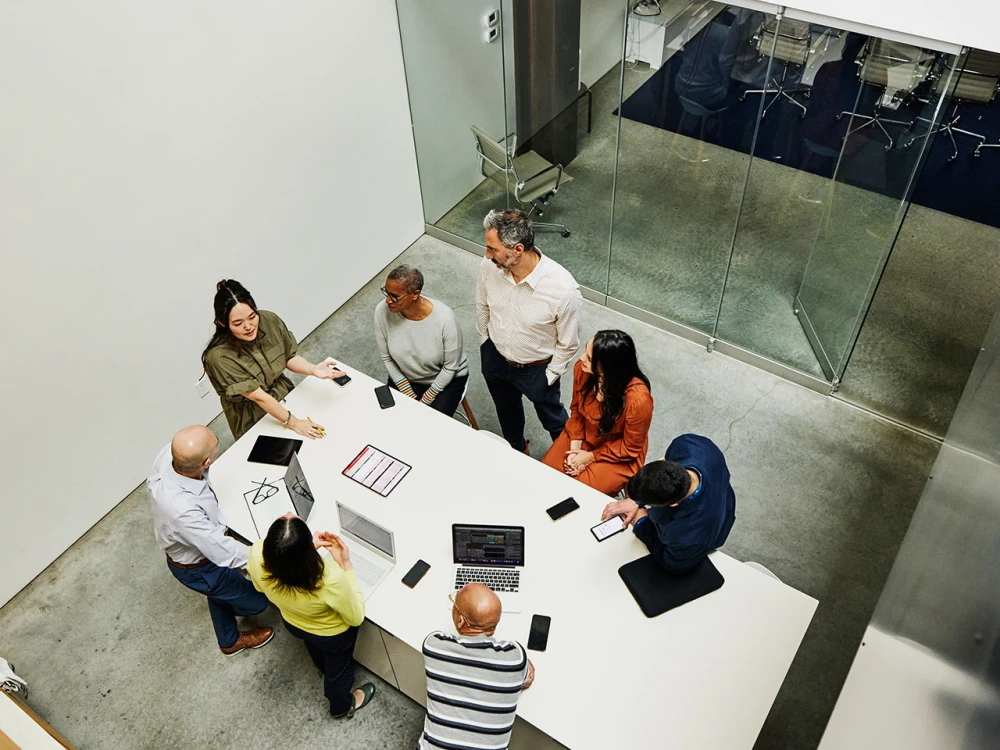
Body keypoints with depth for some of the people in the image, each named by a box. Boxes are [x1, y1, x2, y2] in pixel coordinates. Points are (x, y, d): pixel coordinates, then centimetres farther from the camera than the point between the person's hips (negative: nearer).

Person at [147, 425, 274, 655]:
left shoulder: (169, 454, -28)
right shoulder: (182, 510, -48)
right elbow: (226, 554, -39)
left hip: (203, 541, 7)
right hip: (199, 568, -7)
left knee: (220, 594, 32)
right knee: (256, 601, 18)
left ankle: (230, 642, 60)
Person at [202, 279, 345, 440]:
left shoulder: (269, 321, -17)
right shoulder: (219, 356, -30)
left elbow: (289, 358, -4)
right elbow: (258, 397, -28)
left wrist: (313, 369, -23)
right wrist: (293, 423, -26)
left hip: (284, 393, 4)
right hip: (253, 419, -4)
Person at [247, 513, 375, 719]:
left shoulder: (257, 557, -36)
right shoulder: (331, 579, -47)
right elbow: (356, 617, -25)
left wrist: (306, 547, -16)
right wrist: (345, 564, -28)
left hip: (293, 624, 4)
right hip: (333, 633, -4)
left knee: (320, 658, 40)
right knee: (338, 668, 32)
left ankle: (329, 673, 73)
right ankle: (341, 706, 62)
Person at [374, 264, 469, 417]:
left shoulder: (444, 318, -32)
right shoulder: (382, 311, -23)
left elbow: (450, 367, -17)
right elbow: (387, 358, -8)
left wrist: (424, 401, -13)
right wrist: (409, 396, -9)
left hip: (447, 379, -3)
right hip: (404, 377, 3)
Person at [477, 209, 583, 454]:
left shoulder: (563, 289, -38)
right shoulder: (490, 265, -25)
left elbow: (568, 344, -19)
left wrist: (549, 376, -9)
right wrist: (485, 342, 9)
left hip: (536, 369, -4)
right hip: (494, 357, 4)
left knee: (551, 416, 26)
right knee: (506, 409, 32)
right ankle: (517, 449, 63)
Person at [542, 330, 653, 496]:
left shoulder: (637, 399, -37)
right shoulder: (582, 369, -22)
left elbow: (630, 448, -19)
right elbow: (576, 410, -2)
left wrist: (591, 457, -13)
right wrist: (574, 448, -11)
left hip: (618, 456, -5)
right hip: (584, 436, 5)